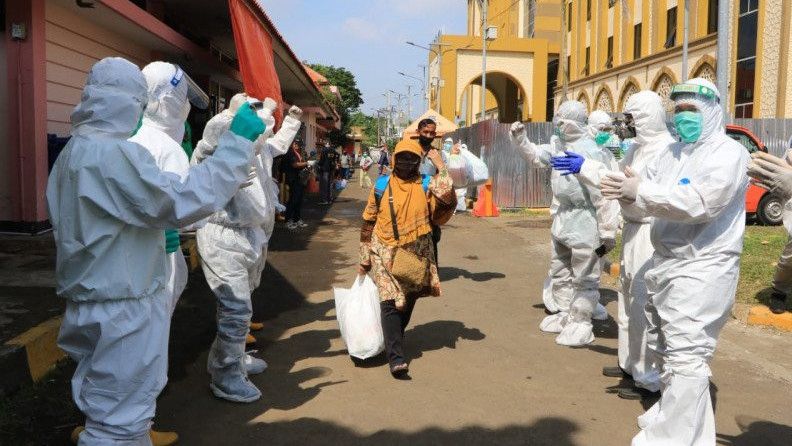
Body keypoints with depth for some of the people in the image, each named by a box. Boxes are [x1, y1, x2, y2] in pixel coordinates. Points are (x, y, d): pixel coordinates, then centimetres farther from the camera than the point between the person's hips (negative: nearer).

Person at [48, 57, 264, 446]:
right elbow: (184, 202, -27)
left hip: (93, 303, 10)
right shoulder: (113, 153, -21)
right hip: (123, 311, -10)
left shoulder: (72, 153, 12)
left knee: (116, 413, 22)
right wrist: (238, 142, -21)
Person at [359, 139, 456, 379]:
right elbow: (368, 222, 7)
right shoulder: (382, 185, 1)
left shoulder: (426, 184, 1)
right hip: (386, 254, -2)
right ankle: (396, 358, -17)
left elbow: (447, 199, -21)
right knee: (390, 302, -14)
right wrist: (364, 258, 8)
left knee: (409, 300, 16)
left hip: (416, 255, 2)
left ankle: (395, 337, 43)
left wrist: (440, 166, -16)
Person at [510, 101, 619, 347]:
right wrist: (520, 139, 7)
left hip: (584, 227, -9)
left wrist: (608, 235, -20)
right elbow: (534, 155, 25)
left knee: (584, 279, 5)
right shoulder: (558, 146, 5)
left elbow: (604, 198, -21)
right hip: (561, 224, 9)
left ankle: (581, 324, 17)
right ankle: (565, 314, 37)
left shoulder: (591, 154, -22)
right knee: (559, 274, 21)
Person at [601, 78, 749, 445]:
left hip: (701, 270, -9)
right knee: (667, 350, 19)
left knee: (685, 357, -8)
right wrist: (628, 194, -12)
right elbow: (650, 199, 11)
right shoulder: (671, 153, 15)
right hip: (664, 264, 9)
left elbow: (699, 204, -24)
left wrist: (640, 190, -22)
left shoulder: (728, 152, -10)